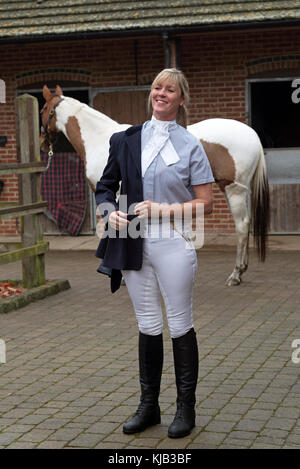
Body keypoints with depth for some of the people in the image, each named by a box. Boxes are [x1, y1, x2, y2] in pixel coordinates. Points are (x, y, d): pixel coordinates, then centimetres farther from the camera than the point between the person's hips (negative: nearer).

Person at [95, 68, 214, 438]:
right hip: (134, 244, 3)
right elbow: (106, 185, 14)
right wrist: (110, 212, -7)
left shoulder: (190, 145, -1)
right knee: (147, 325, 12)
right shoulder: (127, 139, 8)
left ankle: (186, 408, 16)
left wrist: (164, 209, -14)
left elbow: (205, 203, -2)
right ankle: (149, 406, 23)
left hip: (173, 244, -3)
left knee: (180, 325, 3)